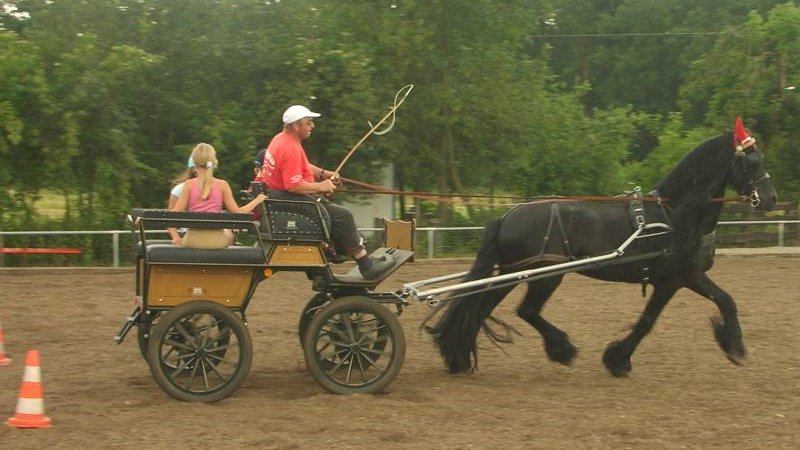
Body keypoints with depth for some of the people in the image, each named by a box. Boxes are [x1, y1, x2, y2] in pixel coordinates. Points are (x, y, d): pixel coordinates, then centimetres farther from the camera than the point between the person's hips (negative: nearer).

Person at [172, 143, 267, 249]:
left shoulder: (189, 185, -6)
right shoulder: (222, 185, -5)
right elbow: (237, 212, -4)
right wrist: (257, 200, 8)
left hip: (193, 240, 0)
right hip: (216, 240, 0)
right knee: (229, 233, 36)